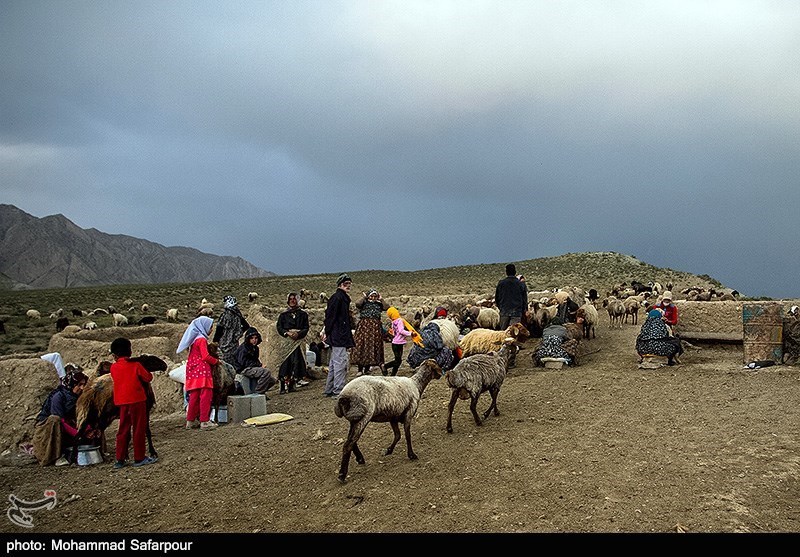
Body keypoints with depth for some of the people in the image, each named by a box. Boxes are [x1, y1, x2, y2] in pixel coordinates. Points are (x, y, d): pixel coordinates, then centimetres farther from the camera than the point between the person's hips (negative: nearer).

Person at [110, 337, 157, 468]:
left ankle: (120, 459, 15)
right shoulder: (136, 365, -10)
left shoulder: (113, 367, 1)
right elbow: (149, 378, -2)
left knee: (123, 430, 13)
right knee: (139, 429, 4)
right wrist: (140, 375, 17)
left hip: (121, 402, 4)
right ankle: (139, 458, 8)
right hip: (137, 400, -4)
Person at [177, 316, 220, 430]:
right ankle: (204, 421, -9)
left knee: (194, 396, 11)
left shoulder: (194, 339, 16)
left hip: (193, 371, 9)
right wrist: (216, 361, -2)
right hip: (202, 371, -9)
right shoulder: (202, 339, -10)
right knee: (206, 395, -7)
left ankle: (190, 421, 14)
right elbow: (205, 356, -15)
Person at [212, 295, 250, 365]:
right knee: (233, 363, 13)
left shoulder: (224, 316, -15)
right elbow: (247, 326, 13)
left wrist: (215, 342, -7)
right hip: (234, 345, 6)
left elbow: (219, 331, -15)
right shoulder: (238, 316, 3)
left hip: (224, 343, -6)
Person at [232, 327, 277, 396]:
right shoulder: (243, 348, -14)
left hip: (252, 368, 9)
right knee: (266, 372, -29)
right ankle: (259, 393, -21)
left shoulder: (255, 348, 14)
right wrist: (259, 365, -21)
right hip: (243, 370, -9)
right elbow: (243, 363, -22)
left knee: (272, 380, 1)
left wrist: (260, 365, -1)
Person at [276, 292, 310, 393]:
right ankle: (283, 386, -8)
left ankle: (291, 385, -7)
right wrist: (288, 333, -12)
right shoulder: (283, 315, 14)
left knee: (296, 361, -10)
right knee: (285, 362, -7)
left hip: (298, 340, 0)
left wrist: (298, 334, -12)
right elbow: (279, 327, 6)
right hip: (286, 341, 0)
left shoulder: (303, 314, 14)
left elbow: (306, 328, 7)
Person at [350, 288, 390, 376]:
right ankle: (360, 369, 0)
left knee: (373, 346, 1)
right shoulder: (364, 303, 6)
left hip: (375, 327, 3)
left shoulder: (378, 304, 16)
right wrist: (364, 297, -3)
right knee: (361, 345, -6)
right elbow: (357, 304, -15)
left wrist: (381, 299, 3)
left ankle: (367, 369, 10)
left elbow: (387, 307, 2)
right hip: (364, 326, -3)